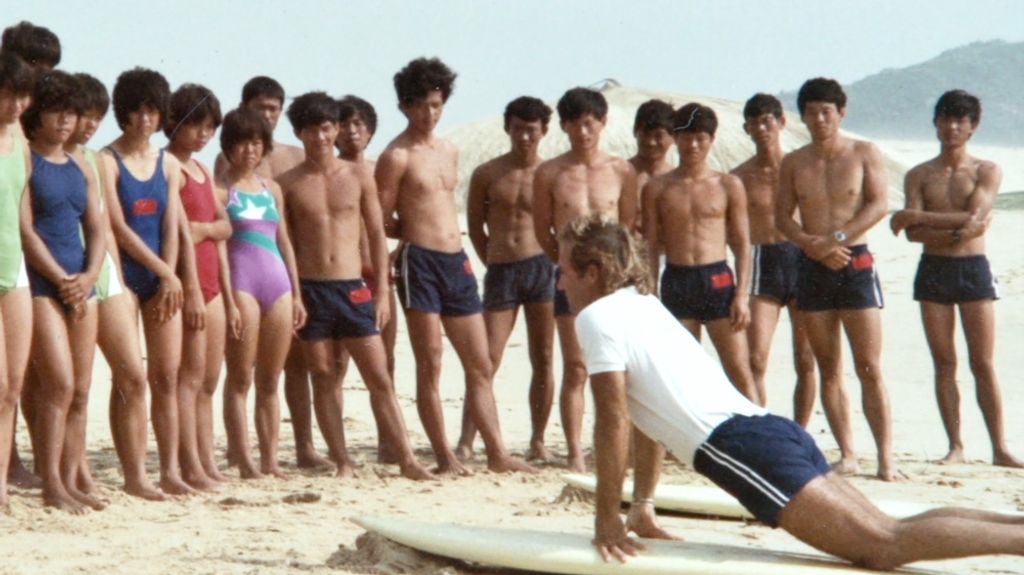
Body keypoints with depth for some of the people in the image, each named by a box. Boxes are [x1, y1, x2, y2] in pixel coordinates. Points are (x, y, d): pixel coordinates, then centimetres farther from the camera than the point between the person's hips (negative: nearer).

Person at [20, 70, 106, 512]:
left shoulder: (81, 171, 18)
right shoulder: (25, 161, -4)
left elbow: (97, 230, 14)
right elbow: (25, 229, -10)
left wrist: (88, 276, -4)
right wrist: (61, 280, -13)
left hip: (80, 285, 7)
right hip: (40, 283, -7)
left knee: (81, 392, 4)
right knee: (60, 383, -14)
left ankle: (71, 483, 7)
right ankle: (51, 486, -10)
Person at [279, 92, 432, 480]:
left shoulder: (358, 176, 7)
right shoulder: (289, 184, 4)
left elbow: (377, 233, 9)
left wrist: (382, 291, 3)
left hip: (353, 288, 1)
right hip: (310, 288, -1)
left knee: (379, 378, -2)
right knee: (324, 378, 2)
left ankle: (407, 461, -2)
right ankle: (343, 463, 8)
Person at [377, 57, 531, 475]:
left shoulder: (449, 151, 17)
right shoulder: (397, 157, -5)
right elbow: (381, 223, -5)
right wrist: (416, 230, 7)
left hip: (456, 261, 7)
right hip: (420, 263, -7)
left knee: (480, 366, 7)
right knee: (430, 366, -3)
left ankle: (497, 453, 11)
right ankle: (445, 457, 0)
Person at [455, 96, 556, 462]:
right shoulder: (486, 175, 5)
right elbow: (475, 225, 13)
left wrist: (555, 265, 1)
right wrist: (494, 262, 10)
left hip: (541, 267, 0)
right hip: (500, 271, 0)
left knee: (543, 359, 3)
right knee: (487, 359, -5)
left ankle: (538, 441, 12)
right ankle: (466, 442, -6)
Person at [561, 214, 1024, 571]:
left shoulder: (598, 317, 1)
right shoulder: (643, 306, 29)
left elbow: (613, 422, -5)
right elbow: (654, 415, 33)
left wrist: (607, 520, 0)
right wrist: (642, 506, 32)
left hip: (740, 447, -9)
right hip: (772, 430, 9)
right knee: (889, 531, 5)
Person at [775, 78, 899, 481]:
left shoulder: (865, 154, 2)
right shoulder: (793, 163, 9)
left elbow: (879, 205, -7)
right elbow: (782, 217, 6)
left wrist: (836, 239, -15)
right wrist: (813, 245, -12)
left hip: (856, 264, -3)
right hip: (812, 267, 3)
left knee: (870, 369, -7)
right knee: (828, 369, 4)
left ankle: (886, 458, -9)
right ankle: (847, 454, 9)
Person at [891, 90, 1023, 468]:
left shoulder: (986, 172, 2)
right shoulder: (919, 176, 7)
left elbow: (974, 217, -13)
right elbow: (913, 234, -4)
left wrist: (917, 216, -13)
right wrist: (957, 232, -18)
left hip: (974, 270, -2)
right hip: (933, 270, 2)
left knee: (983, 364, -4)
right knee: (944, 363, 2)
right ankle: (955, 446, 6)